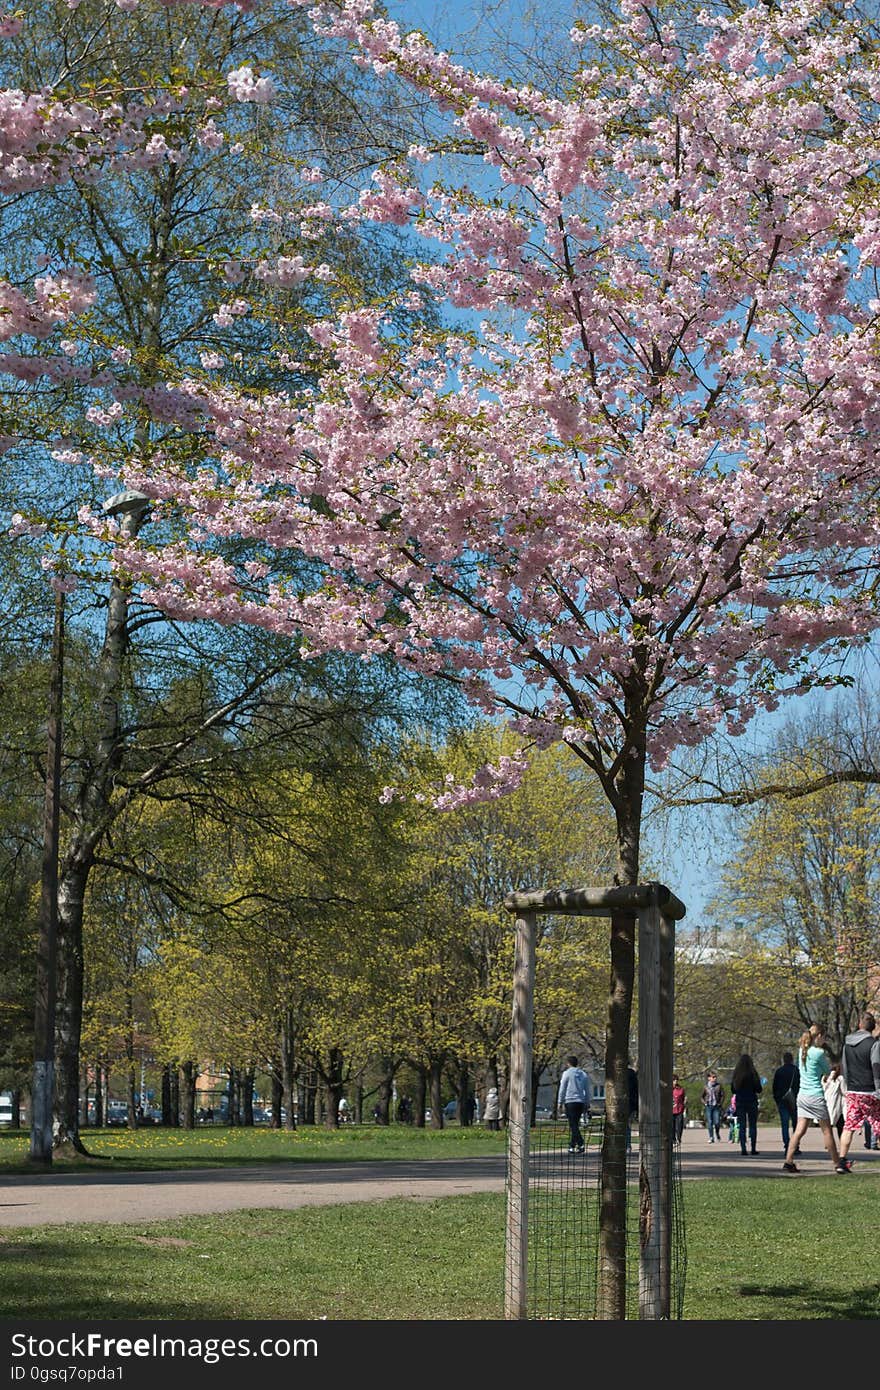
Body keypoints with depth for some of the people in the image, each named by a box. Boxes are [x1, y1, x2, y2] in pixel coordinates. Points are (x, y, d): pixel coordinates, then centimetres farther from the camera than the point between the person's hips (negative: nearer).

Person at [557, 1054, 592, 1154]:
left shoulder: (567, 1073, -1)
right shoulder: (583, 1074, 14)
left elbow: (562, 1089, -2)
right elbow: (588, 1090, 15)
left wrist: (560, 1103, 4)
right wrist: (587, 1104, 19)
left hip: (570, 1101, -5)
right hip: (581, 1102, 5)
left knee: (573, 1124, -9)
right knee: (574, 1124, 15)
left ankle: (581, 1144, -25)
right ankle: (572, 1145, 17)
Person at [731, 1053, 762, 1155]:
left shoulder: (735, 1074, 0)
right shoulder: (752, 1074, -10)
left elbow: (733, 1090, 8)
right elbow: (759, 1089, -6)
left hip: (740, 1102, 2)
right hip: (751, 1102, -2)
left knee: (742, 1126, 5)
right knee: (752, 1126, 5)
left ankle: (743, 1148, -1)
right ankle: (753, 1148, 2)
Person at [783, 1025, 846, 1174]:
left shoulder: (802, 1050, 8)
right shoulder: (819, 1052, -13)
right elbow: (828, 1071, 0)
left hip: (802, 1094, 6)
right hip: (816, 1095, -6)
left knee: (799, 1130, 4)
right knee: (827, 1131, 4)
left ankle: (788, 1162, -3)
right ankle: (837, 1164, 13)